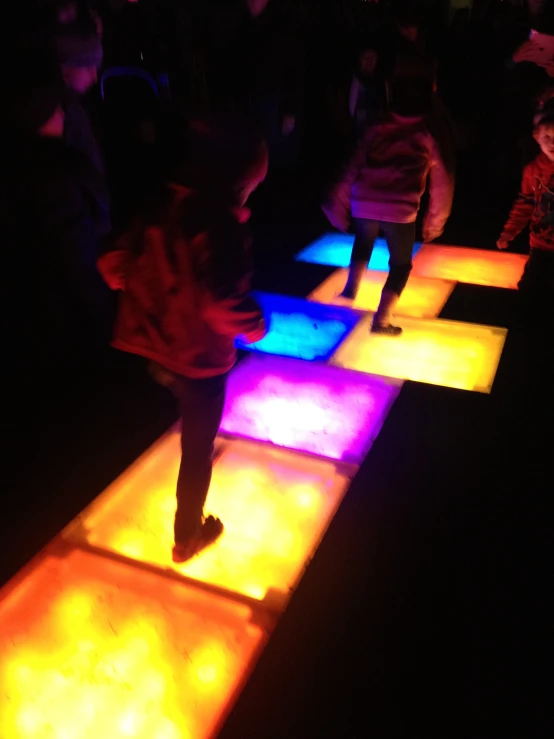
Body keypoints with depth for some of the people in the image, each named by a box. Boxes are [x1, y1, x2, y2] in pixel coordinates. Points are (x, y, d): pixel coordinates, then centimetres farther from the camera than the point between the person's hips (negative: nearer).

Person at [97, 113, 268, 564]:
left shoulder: (156, 205, -4)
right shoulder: (221, 225, -24)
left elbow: (114, 266, 2)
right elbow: (227, 306, -31)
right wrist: (256, 326, -11)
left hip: (151, 345, 7)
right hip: (198, 356, -6)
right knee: (197, 447, 14)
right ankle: (188, 537, 31)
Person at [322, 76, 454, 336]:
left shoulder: (377, 128, 13)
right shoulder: (430, 137, 8)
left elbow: (353, 168, 11)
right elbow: (442, 184, 7)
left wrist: (338, 203, 15)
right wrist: (435, 220, 17)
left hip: (363, 204, 3)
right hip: (400, 210, -3)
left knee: (364, 241, 36)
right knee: (401, 264, 16)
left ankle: (351, 289, 33)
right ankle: (381, 320, 9)